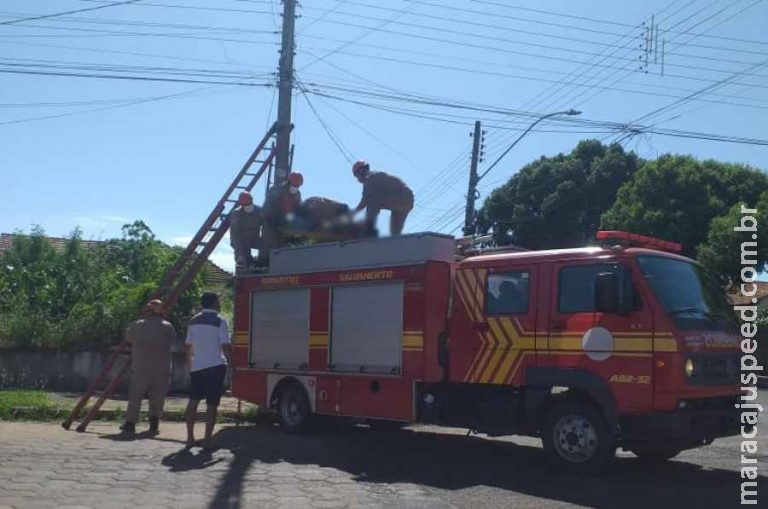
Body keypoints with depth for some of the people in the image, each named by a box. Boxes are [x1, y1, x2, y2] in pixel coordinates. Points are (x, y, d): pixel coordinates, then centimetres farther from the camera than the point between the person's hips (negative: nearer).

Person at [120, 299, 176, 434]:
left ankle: (130, 423, 10)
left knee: (135, 396, 9)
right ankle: (154, 423, 7)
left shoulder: (137, 325, 0)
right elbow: (172, 342, 4)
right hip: (161, 369, 0)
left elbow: (128, 337, 12)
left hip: (141, 368, 0)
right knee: (158, 397, 8)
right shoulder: (167, 327, -3)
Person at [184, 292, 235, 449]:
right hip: (215, 366, -5)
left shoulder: (194, 321, 10)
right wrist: (232, 366, -5)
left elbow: (189, 346, 14)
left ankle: (190, 437, 15)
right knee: (212, 404, -2)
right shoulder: (219, 321, -8)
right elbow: (226, 346, -12)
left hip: (196, 367, 5)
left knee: (193, 401, 13)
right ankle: (207, 440, -4)